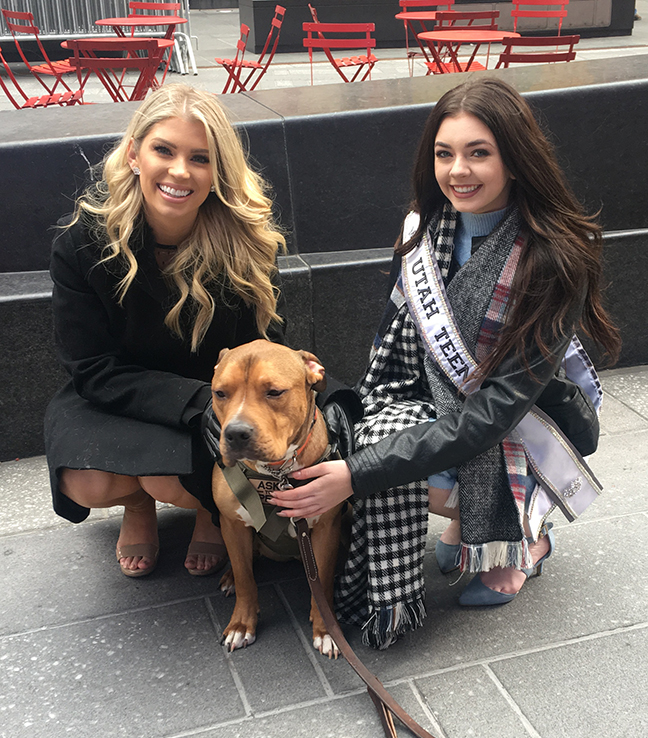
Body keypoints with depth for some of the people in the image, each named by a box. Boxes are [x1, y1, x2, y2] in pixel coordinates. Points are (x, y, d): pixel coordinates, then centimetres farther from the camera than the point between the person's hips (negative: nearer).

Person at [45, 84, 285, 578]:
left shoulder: (248, 239, -18)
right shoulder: (83, 238, -19)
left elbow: (264, 347, -6)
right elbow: (94, 370, -18)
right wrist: (203, 401, -30)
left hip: (214, 394, 0)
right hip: (117, 398, 1)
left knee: (170, 480, -29)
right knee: (88, 485, -27)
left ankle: (216, 508, 10)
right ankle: (137, 504, 12)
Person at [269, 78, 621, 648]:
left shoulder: (554, 259, -25)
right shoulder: (427, 227, -6)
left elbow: (496, 408, -29)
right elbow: (397, 338, 6)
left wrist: (358, 474, -35)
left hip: (521, 425, -5)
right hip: (436, 400, 5)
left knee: (389, 463, -28)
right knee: (376, 436, -26)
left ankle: (527, 533, 1)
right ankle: (465, 520, 5)